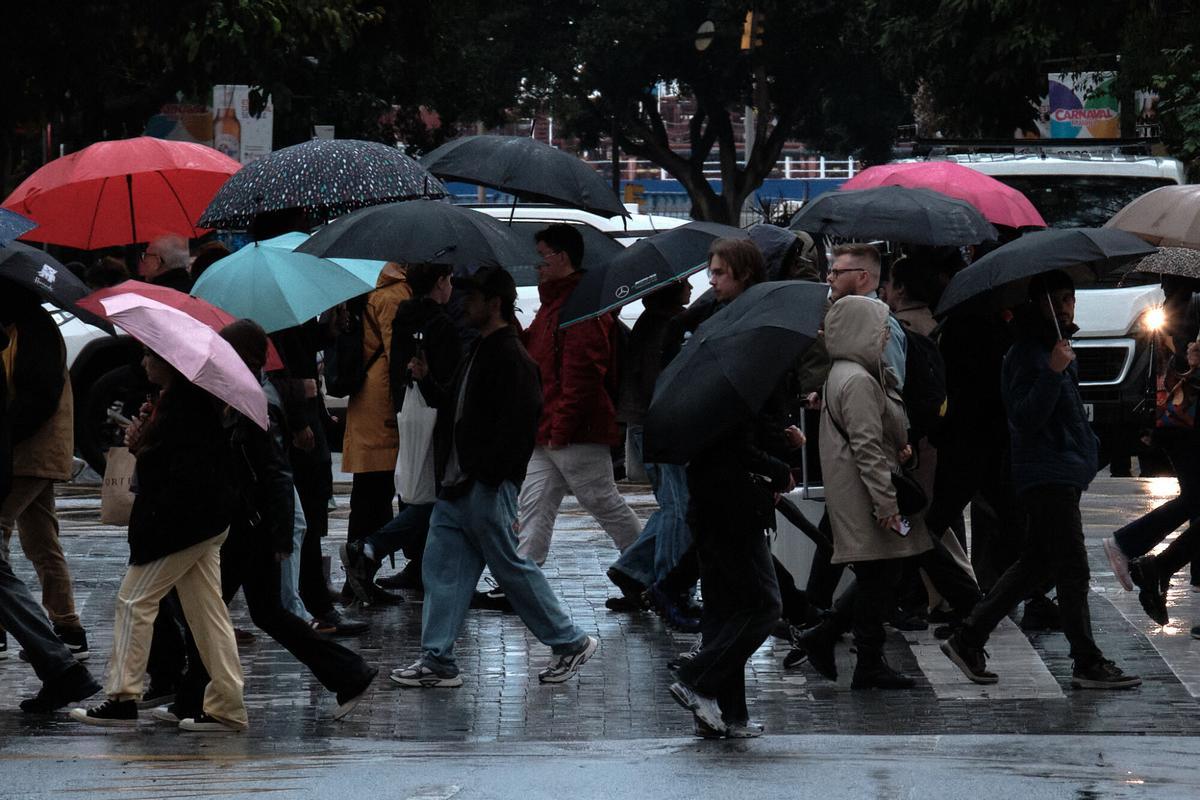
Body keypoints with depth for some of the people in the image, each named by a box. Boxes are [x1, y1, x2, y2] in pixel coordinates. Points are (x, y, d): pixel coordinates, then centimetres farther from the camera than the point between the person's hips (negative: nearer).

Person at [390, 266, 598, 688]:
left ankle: (571, 641, 11)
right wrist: (426, 381, 10)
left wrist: (483, 474, -23)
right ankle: (437, 662, 9)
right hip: (458, 486, 10)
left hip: (488, 490, -10)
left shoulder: (510, 357, -15)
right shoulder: (480, 352, 17)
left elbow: (514, 424, -21)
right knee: (442, 568, 6)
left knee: (512, 568, -1)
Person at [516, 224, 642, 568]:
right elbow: (535, 356, 28)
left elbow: (581, 372, -21)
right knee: (535, 504, 3)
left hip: (575, 435, -10)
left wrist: (561, 427, -22)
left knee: (604, 501, 0)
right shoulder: (553, 301, 19)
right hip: (546, 434, 10)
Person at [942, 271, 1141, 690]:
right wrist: (1052, 371, -31)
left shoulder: (1057, 348, 18)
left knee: (1035, 565, 11)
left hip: (1063, 472, 10)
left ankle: (968, 638, 14)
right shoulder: (1026, 354, -14)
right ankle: (1088, 664, -4)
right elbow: (1025, 418, -23)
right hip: (1048, 476, -10)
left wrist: (1087, 448, 26)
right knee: (1072, 570, -7)